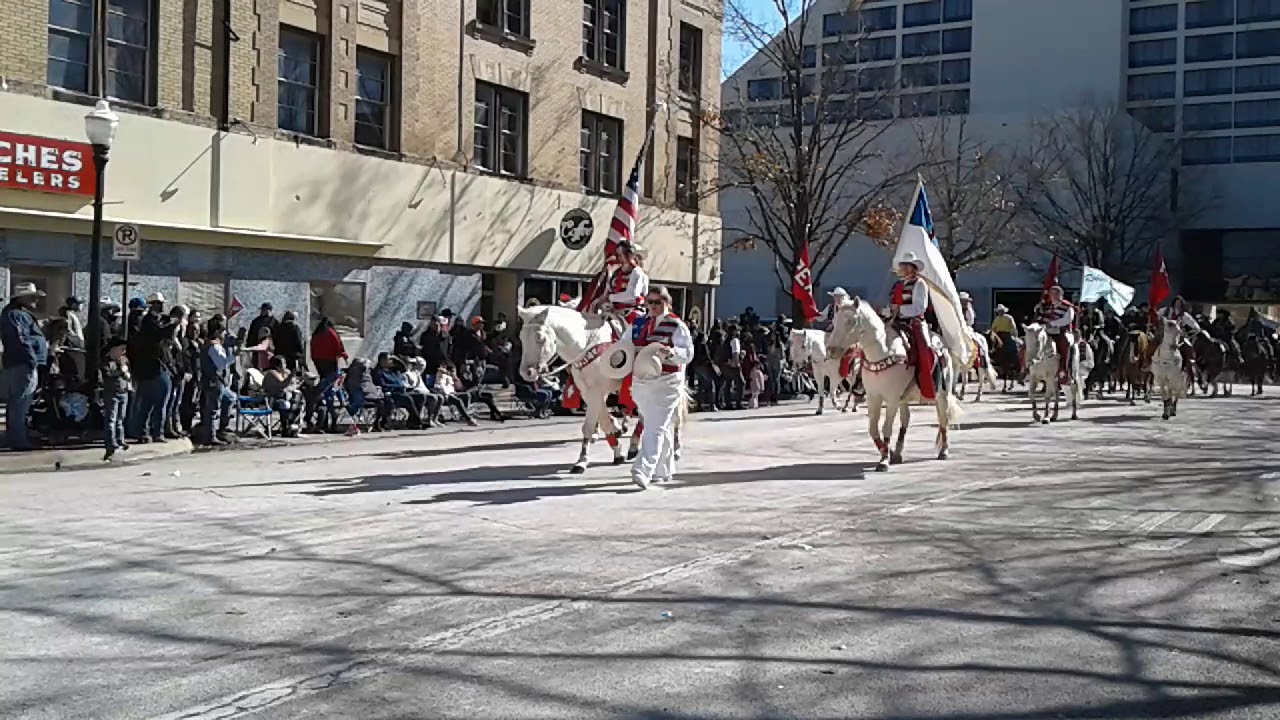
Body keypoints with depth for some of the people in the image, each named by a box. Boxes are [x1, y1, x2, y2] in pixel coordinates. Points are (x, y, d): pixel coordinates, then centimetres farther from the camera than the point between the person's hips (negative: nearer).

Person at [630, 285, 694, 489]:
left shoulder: (675, 325, -5)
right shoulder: (642, 324, 15)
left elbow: (688, 353, -11)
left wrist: (670, 352, -29)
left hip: (666, 383, -7)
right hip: (642, 382, 7)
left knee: (656, 427, -13)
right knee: (661, 428, 16)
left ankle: (643, 471, -21)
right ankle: (664, 470, 27)